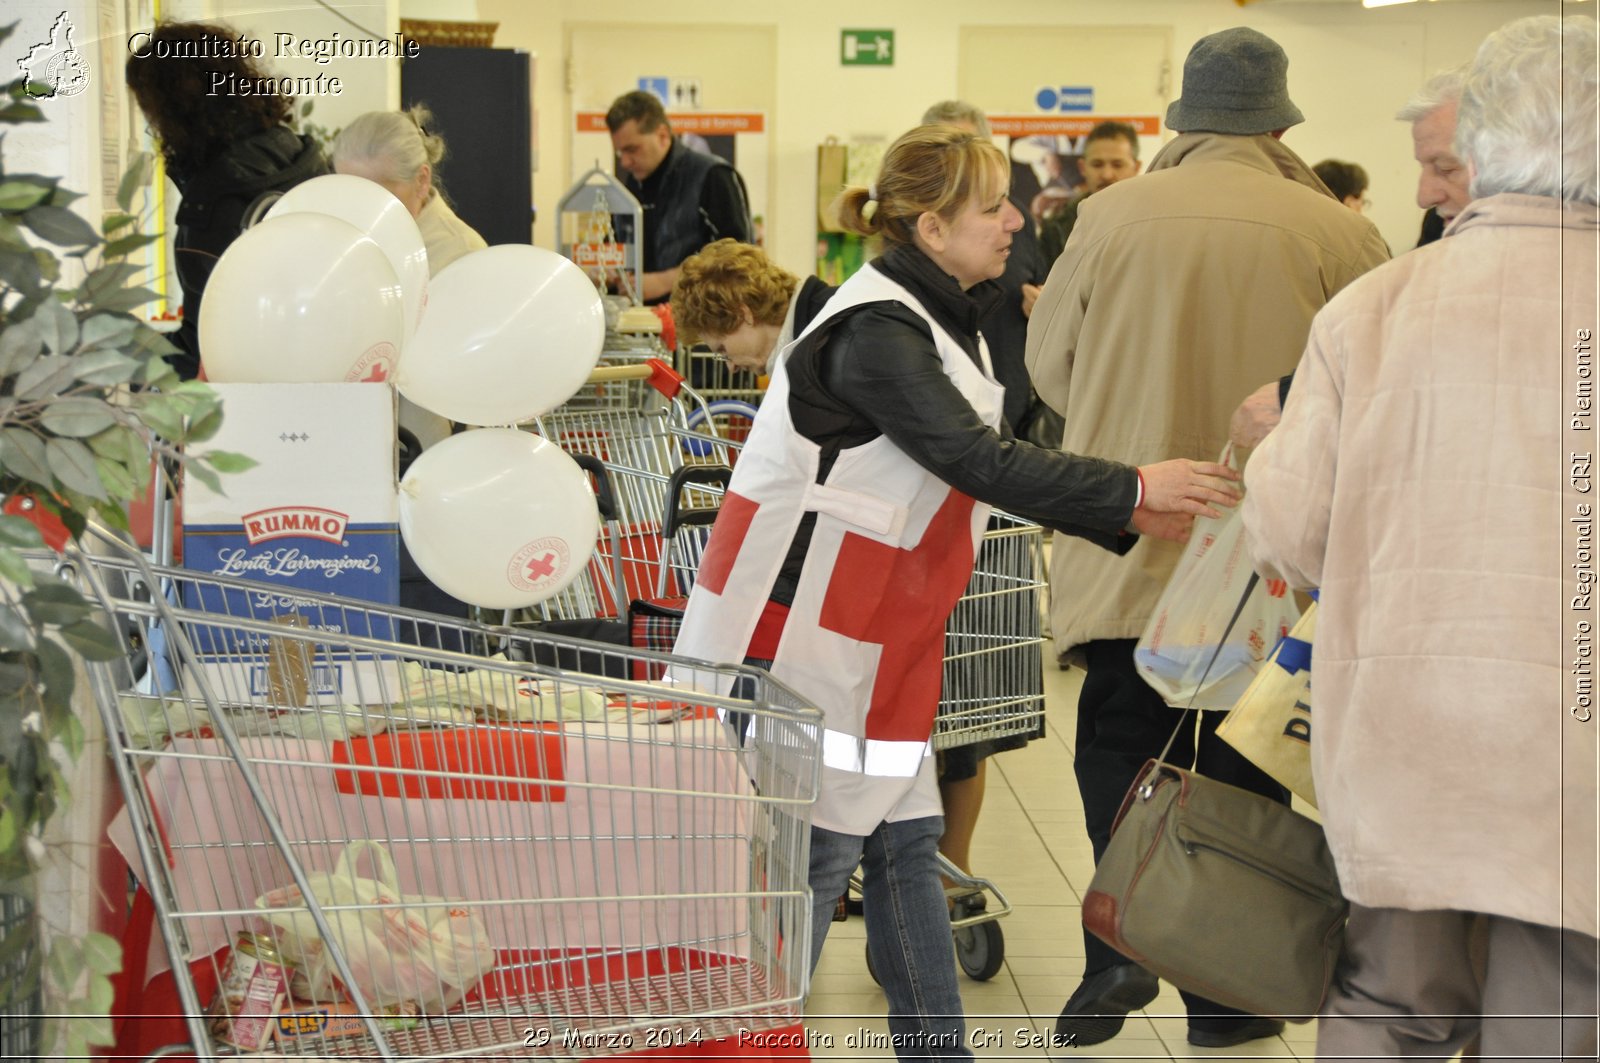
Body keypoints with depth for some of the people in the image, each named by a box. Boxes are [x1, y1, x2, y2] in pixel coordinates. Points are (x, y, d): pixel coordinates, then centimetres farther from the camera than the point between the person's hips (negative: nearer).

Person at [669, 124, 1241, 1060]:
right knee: (820, 845, -4)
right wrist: (1134, 489, -21)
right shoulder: (874, 332, -20)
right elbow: (983, 463, -27)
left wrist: (1125, 518, 7)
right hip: (807, 625, -10)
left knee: (905, 839, 12)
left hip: (880, 629, 10)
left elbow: (993, 467, 14)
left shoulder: (944, 320, 12)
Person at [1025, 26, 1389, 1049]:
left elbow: (1049, 365, 6)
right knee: (1239, 770, 11)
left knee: (1116, 740, 13)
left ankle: (1120, 937, -3)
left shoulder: (1110, 217, -4)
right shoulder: (1338, 234, -8)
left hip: (1128, 544, 0)